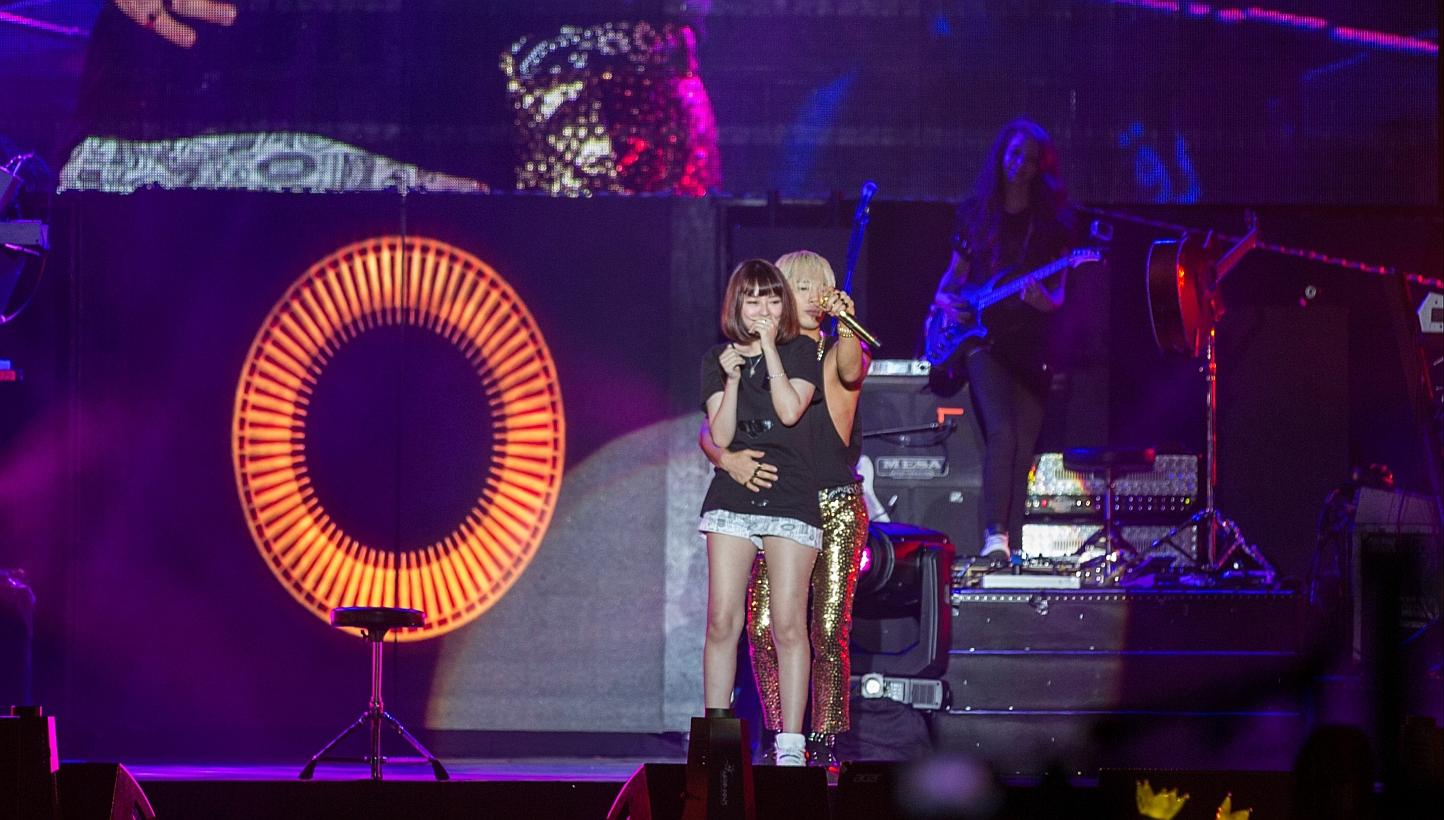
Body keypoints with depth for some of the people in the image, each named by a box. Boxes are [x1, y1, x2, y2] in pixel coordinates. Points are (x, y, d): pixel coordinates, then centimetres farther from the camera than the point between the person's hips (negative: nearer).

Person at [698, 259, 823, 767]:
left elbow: (791, 410, -11)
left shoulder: (801, 352, 6)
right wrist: (732, 378, -9)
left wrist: (769, 346, -7)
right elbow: (720, 436, 2)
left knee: (788, 624, -6)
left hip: (790, 499, -2)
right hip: (731, 497, 2)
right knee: (723, 621, -5)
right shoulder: (716, 361, 11)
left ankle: (790, 745, -5)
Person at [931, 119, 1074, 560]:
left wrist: (1045, 301, -20)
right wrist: (945, 301, -4)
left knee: (1023, 445, -1)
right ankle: (995, 536, -25)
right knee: (1002, 432, -21)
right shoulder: (976, 212, 10)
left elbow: (1060, 292, 2)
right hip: (983, 337, -1)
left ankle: (1009, 543, 4)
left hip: (1031, 341, 1)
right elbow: (953, 273, 17)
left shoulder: (1053, 218, 7)